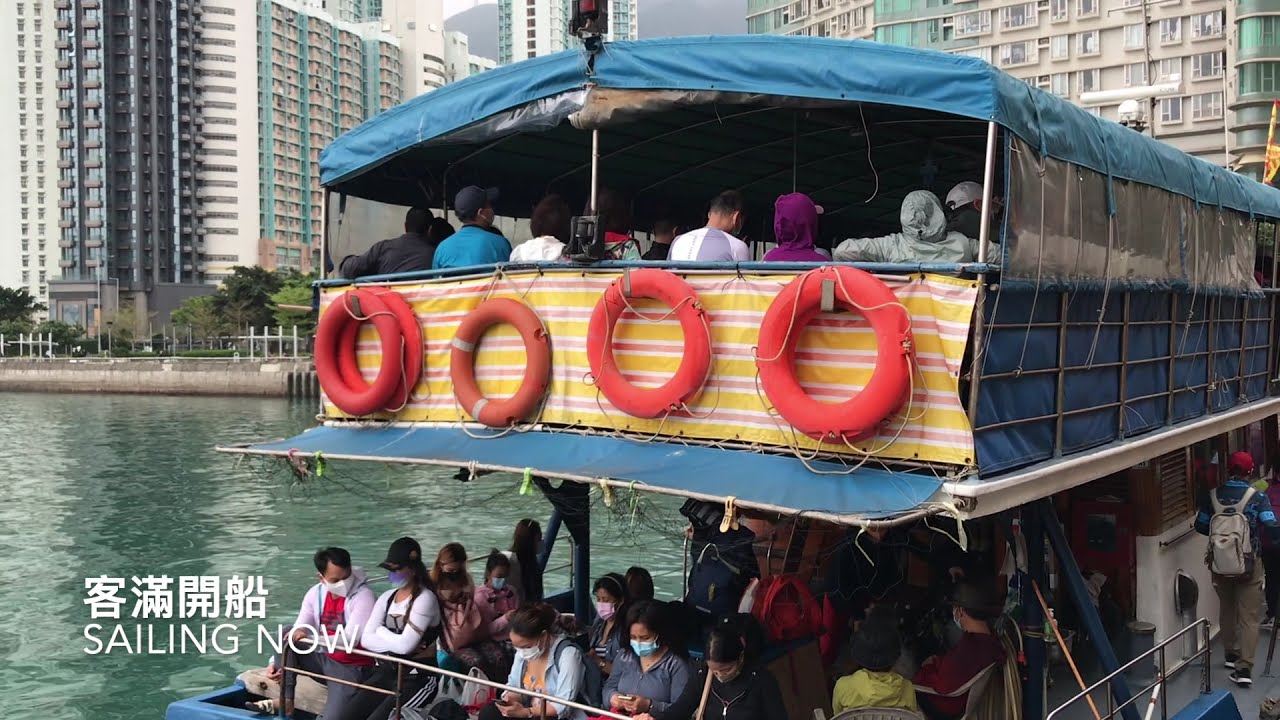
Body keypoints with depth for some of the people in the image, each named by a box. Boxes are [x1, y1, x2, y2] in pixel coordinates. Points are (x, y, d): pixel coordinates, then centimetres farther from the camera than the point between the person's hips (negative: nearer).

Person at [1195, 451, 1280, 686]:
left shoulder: (1211, 496, -6)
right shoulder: (1257, 498, -14)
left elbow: (1201, 526, 5)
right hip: (1248, 566, -3)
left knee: (1226, 610, 23)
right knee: (1249, 618, 2)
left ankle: (1231, 655, 35)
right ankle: (1244, 669, -6)